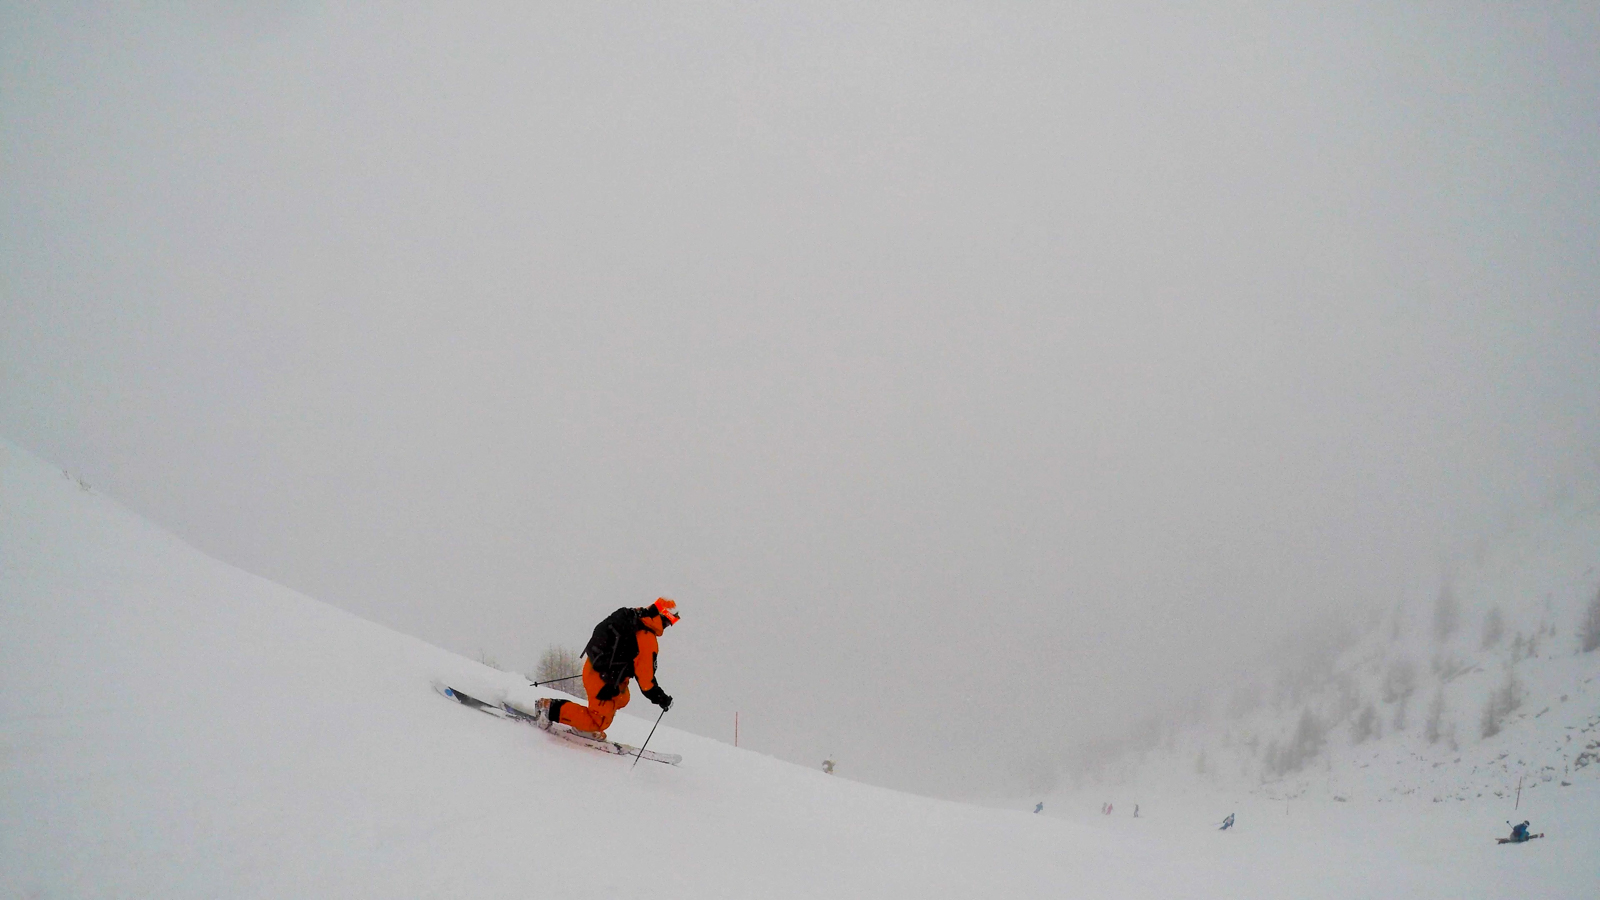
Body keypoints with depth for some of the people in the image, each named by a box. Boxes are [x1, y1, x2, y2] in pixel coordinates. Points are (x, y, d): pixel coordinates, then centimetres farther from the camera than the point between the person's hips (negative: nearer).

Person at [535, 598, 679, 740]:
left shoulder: (630, 616, 2)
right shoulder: (647, 639, -24)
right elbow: (645, 675, -21)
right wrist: (661, 698, -7)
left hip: (593, 666, 10)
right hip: (603, 679, -10)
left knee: (621, 699, 29)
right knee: (600, 723, 4)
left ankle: (588, 724, 23)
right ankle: (552, 709, 1)